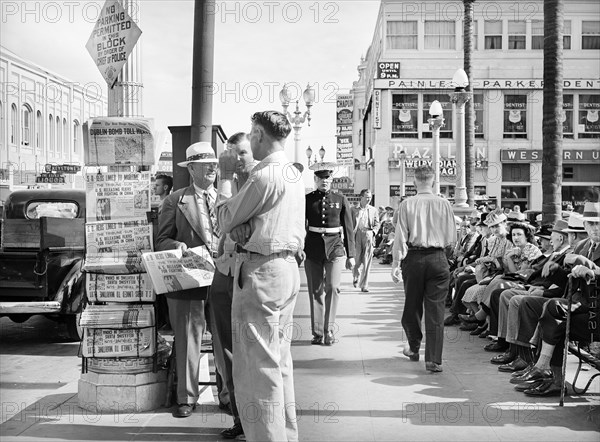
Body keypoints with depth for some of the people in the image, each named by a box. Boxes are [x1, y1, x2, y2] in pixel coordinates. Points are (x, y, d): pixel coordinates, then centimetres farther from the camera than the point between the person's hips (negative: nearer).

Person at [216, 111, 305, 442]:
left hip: (259, 272, -10)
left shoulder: (264, 176, -16)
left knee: (256, 367, -4)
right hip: (288, 267, 10)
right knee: (280, 363, 17)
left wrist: (225, 177, 2)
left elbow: (225, 221, -8)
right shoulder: (294, 175, 13)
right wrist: (243, 227, -3)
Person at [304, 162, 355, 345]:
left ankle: (329, 331, -4)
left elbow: (349, 229, 7)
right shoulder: (307, 200, 4)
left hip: (334, 247, 0)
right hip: (312, 249, 1)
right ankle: (317, 333, 12)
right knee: (315, 291, 4)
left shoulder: (341, 200, 5)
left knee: (332, 287, -12)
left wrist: (350, 255, 5)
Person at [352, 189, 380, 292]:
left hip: (368, 237, 1)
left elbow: (377, 224, 11)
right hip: (357, 236, 0)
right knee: (357, 261, 3)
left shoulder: (373, 210, 12)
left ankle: (364, 285, -2)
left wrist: (373, 231, -9)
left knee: (367, 262, -5)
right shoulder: (354, 210, 7)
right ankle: (356, 276, 33)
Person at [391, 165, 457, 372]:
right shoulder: (444, 204, -1)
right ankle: (433, 360, 2)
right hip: (438, 258, 0)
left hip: (414, 258, 0)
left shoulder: (407, 204, -4)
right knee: (435, 308, 3)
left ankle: (414, 348, 34)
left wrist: (396, 263, -1)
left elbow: (400, 236, -5)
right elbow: (452, 239, 2)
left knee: (412, 305, 16)